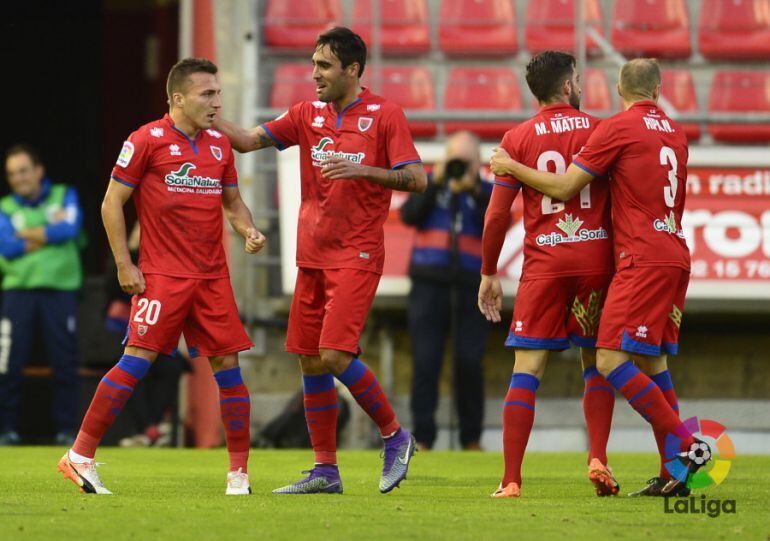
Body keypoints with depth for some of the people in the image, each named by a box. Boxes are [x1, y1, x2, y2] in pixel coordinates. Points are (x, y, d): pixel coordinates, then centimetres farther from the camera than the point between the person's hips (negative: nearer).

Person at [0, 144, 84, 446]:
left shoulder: (64, 196, 9)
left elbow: (70, 229, -10)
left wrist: (26, 234, -5)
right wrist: (50, 232, -7)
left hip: (60, 289, 0)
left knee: (65, 363, 0)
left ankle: (67, 429, 7)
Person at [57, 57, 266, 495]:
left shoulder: (219, 145, 12)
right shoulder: (147, 141, -5)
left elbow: (233, 202, 22)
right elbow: (112, 203, -2)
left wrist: (249, 231, 0)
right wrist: (124, 265, -7)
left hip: (213, 275, 5)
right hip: (163, 274, -5)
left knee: (227, 365, 2)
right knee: (137, 360, -11)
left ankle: (240, 472, 8)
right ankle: (80, 456, -5)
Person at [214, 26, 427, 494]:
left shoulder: (384, 115, -5)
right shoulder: (307, 115, 10)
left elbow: (417, 179, -9)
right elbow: (249, 140, 6)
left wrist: (361, 169, -21)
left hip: (357, 254, -6)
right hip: (313, 257, 6)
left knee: (335, 356, -17)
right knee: (310, 362, 5)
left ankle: (395, 436, 3)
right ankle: (326, 470, 12)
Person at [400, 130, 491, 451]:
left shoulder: (487, 192, 9)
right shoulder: (430, 184, 12)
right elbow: (409, 216, -2)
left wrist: (473, 190, -15)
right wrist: (435, 184, -10)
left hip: (471, 289, -1)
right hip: (429, 285, 1)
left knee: (469, 363, -3)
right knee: (426, 362, -4)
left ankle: (472, 439, 7)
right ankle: (422, 439, -1)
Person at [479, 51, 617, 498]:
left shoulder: (517, 139, 3)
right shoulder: (600, 131, 3)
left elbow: (497, 214, 1)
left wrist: (489, 273, 10)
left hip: (544, 261, 0)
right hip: (596, 256, 1)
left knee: (527, 370, -1)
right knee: (597, 364, 13)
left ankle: (511, 479, -8)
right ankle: (598, 460, -2)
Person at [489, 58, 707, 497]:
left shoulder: (617, 128, -7)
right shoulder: (674, 133, 15)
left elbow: (564, 187, -6)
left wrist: (511, 167, 7)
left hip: (643, 259, -8)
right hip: (675, 255, 8)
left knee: (612, 360, -12)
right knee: (652, 363, 10)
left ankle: (686, 446, -18)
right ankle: (673, 475, 6)